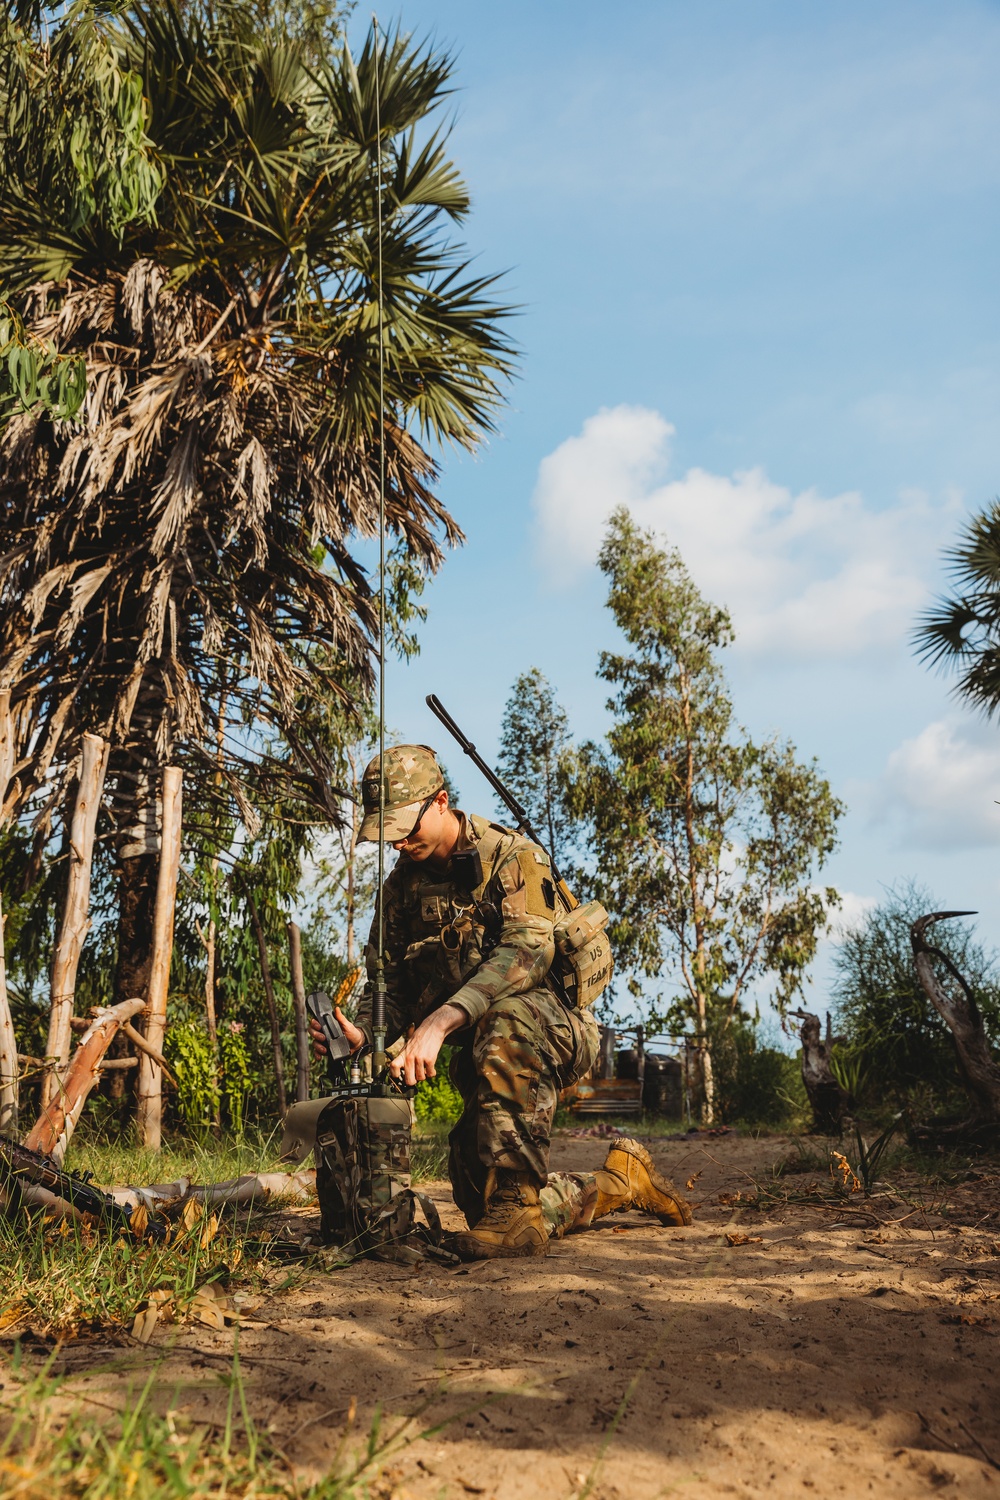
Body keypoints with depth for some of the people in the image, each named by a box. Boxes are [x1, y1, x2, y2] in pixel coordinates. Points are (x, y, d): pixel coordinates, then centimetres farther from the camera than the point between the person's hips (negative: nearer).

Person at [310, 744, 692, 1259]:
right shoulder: (401, 887, 7)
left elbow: (527, 951, -29)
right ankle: (619, 1180, 25)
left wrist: (441, 1021, -41)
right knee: (480, 1205, 3)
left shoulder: (511, 856, -13)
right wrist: (362, 1034, -20)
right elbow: (388, 984, 4)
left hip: (558, 1032, -7)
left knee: (507, 1017, -40)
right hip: (489, 1057, 7)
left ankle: (517, 1204, -33)